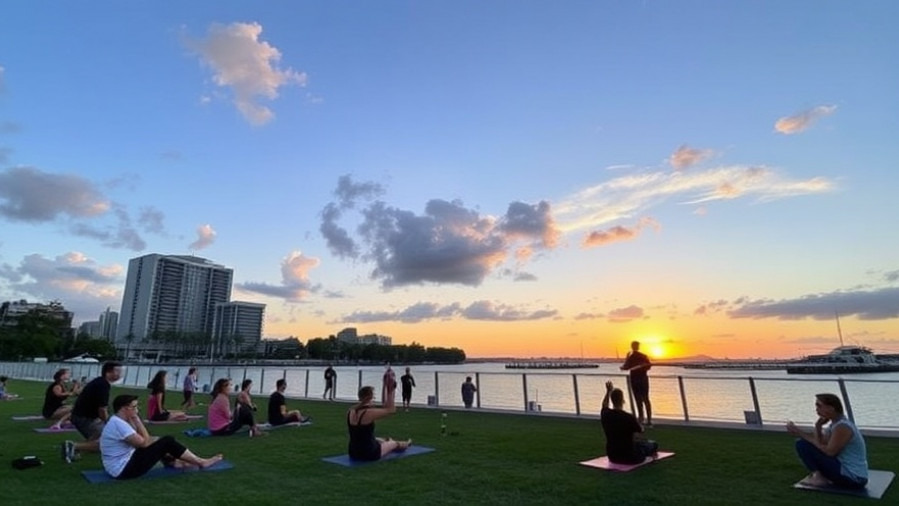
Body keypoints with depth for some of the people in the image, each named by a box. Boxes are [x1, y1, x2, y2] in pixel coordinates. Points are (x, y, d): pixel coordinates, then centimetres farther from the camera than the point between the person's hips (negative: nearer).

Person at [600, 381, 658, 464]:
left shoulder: (605, 414, -10)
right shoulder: (629, 417, -24)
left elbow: (604, 405, 18)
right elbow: (641, 430, 1)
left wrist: (608, 391, 18)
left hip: (612, 457, 5)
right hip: (630, 457, -5)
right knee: (653, 445, 20)